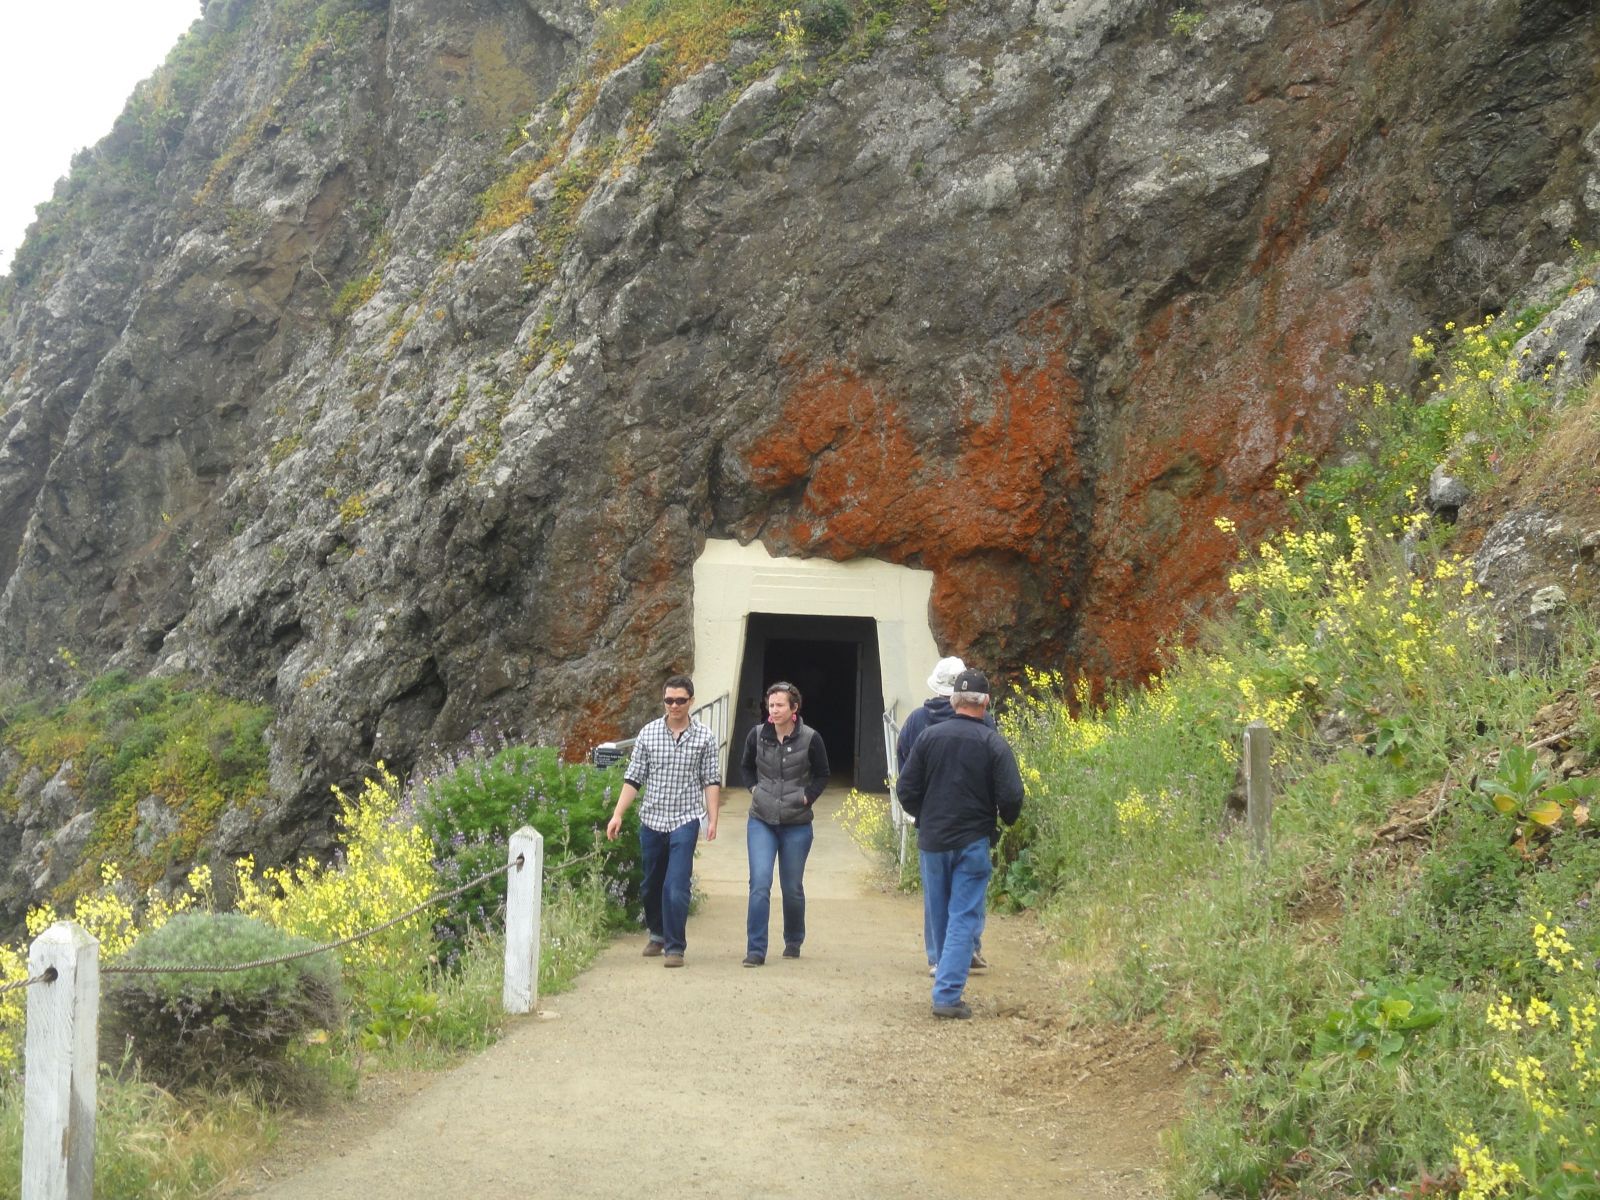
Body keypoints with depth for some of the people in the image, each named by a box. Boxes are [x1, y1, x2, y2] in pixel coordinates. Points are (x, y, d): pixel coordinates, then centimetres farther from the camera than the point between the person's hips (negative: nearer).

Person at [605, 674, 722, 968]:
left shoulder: (704, 737, 0)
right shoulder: (648, 734, 4)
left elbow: (711, 781, 2)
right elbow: (633, 778, 5)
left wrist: (713, 819, -5)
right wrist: (618, 814, -1)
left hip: (685, 820, -3)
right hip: (652, 819, 3)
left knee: (676, 886, -12)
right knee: (652, 885, 14)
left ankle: (675, 947, -4)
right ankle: (658, 934, 35)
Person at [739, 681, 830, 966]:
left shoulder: (810, 739, -7)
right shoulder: (757, 735, -1)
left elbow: (822, 774, 7)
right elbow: (747, 766, 17)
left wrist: (807, 796, -5)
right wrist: (754, 789, 3)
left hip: (796, 824, -1)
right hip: (761, 821, 1)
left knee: (792, 887, 10)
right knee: (760, 884, -11)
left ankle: (793, 942, 32)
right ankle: (755, 949, -9)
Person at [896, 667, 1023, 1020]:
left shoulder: (929, 737, -1)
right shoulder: (994, 744, -8)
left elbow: (906, 789, 1)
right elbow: (1011, 796, -12)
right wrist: (1005, 821, 11)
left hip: (932, 841, 3)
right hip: (973, 842, -3)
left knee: (937, 915, 17)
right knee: (964, 917, -1)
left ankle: (946, 977, 29)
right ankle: (948, 994, -8)